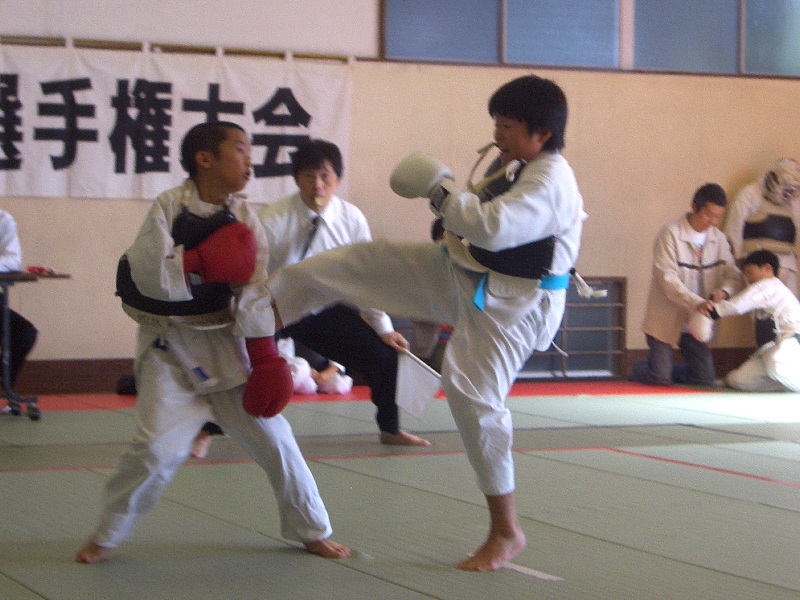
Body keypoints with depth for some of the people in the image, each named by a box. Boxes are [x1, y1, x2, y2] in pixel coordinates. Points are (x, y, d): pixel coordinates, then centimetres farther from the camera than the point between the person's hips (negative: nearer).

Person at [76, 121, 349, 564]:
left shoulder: (243, 218, 0)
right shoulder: (169, 207, -11)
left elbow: (254, 292, -4)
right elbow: (149, 274, -20)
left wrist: (264, 355, -8)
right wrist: (203, 263, -22)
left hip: (223, 344, 4)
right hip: (170, 346, -4)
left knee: (272, 438, 4)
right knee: (157, 447, -14)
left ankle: (312, 530, 23)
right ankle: (107, 534, 8)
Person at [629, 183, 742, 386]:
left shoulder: (719, 239, 4)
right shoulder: (670, 234, -14)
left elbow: (733, 274, 5)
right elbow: (669, 281, -21)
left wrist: (724, 290, -20)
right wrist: (697, 303, -35)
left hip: (695, 321, 5)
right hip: (665, 319, -5)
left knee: (705, 378, 0)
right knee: (660, 379, -8)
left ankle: (663, 368, 28)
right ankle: (641, 371, 27)